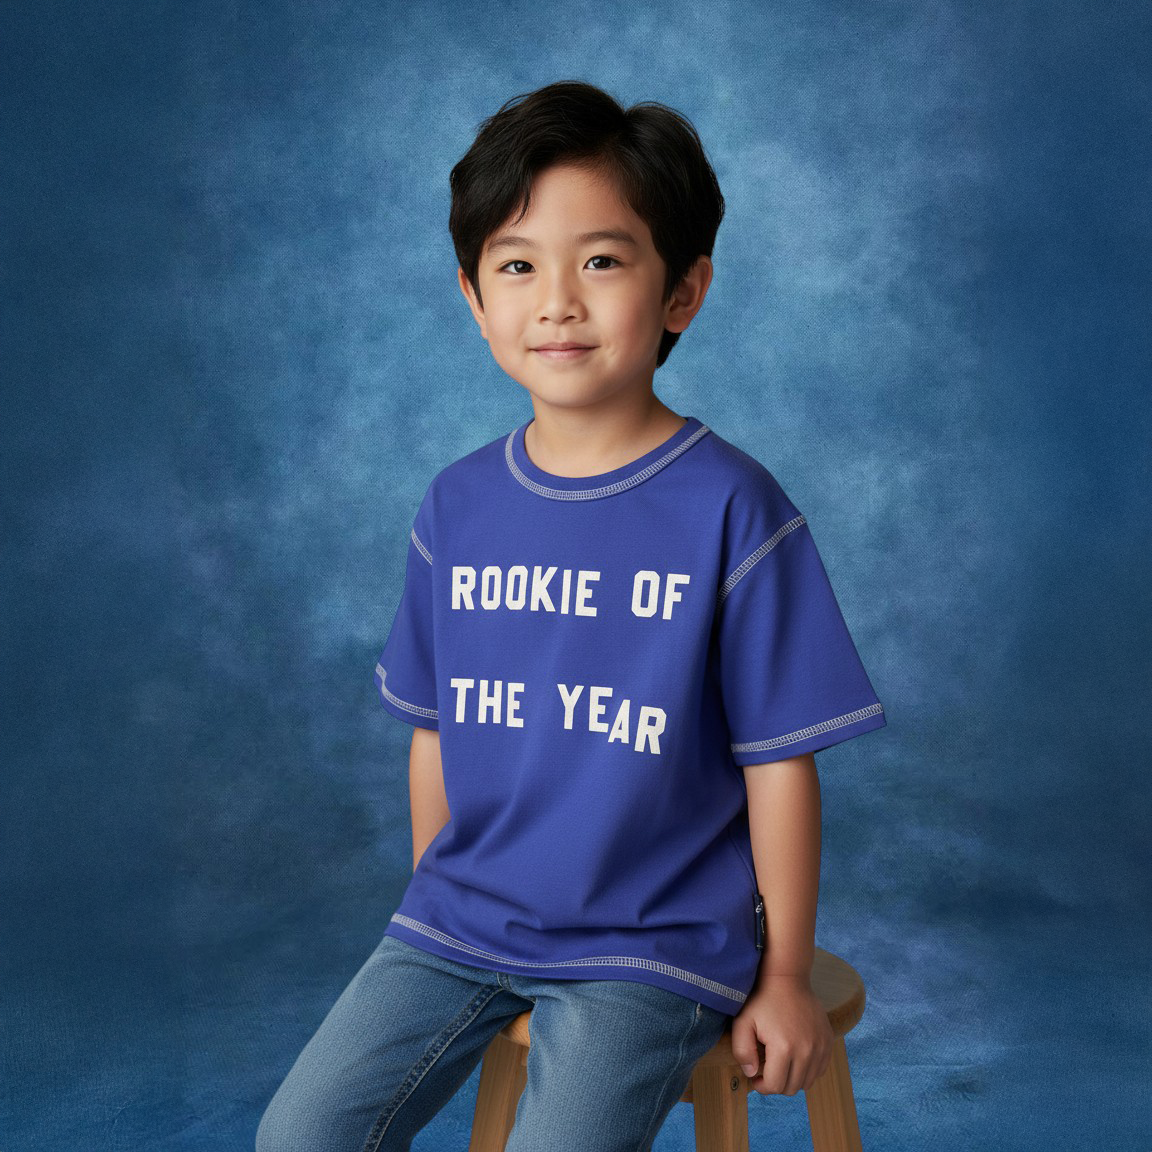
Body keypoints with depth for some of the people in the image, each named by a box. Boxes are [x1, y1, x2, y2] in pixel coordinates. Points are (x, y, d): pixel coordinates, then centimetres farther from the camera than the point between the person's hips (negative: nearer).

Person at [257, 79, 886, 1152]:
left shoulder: (729, 508, -13)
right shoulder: (456, 507, 1)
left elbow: (779, 763, -8)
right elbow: (436, 733, 10)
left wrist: (784, 977, -3)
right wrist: (438, 905, 15)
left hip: (649, 946, -4)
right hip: (462, 921, 4)